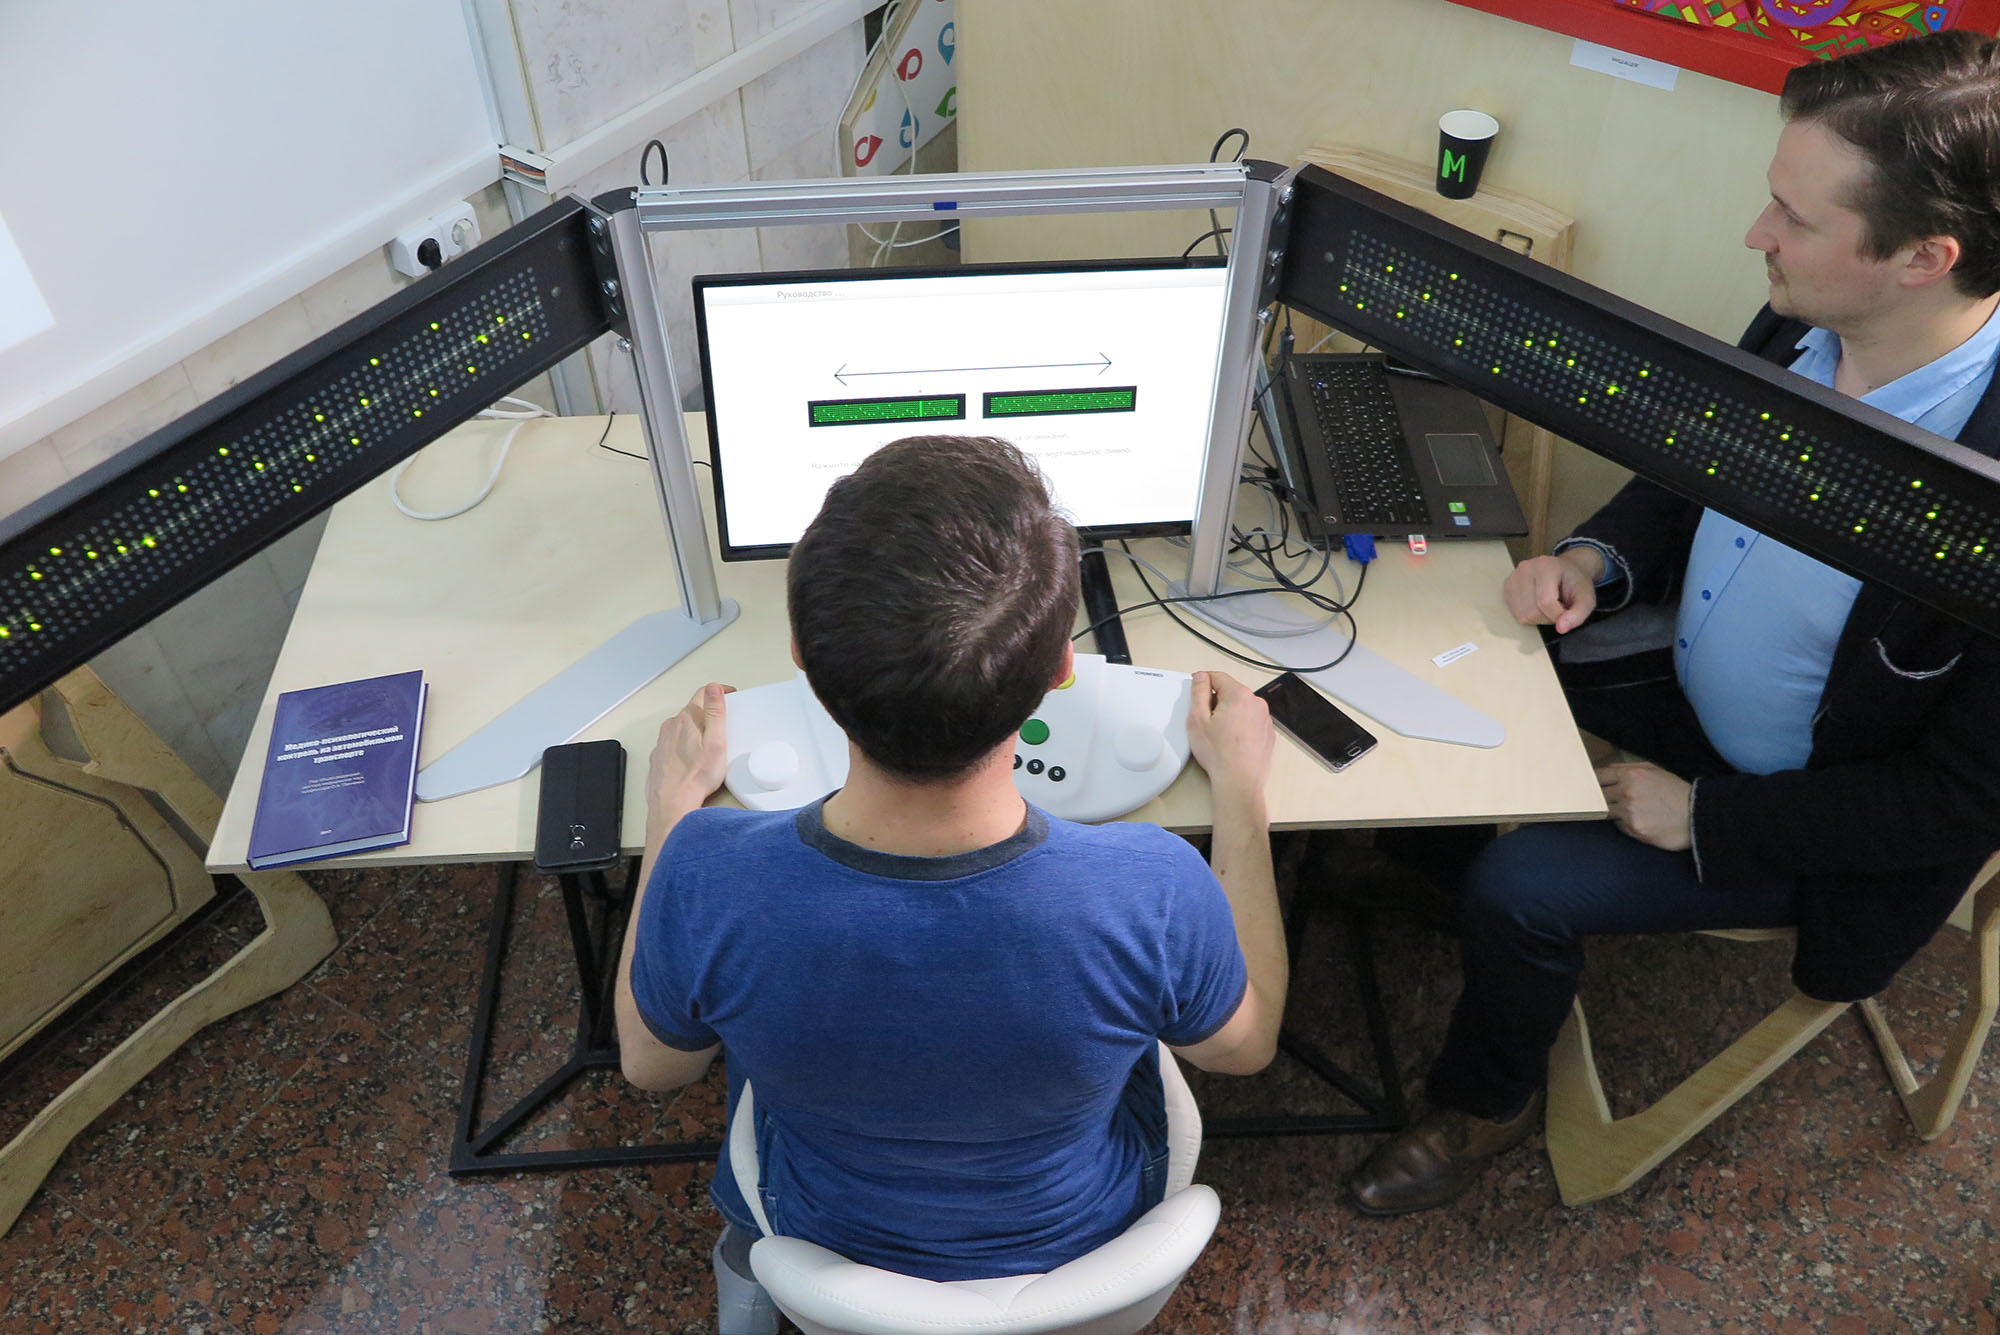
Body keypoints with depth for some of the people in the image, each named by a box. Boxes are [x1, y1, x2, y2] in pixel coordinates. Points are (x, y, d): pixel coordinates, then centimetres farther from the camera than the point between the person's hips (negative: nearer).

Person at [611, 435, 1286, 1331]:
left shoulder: (710, 880, -37)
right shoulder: (1151, 894, -39)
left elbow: (651, 1065, -12)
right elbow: (1246, 1044, -13)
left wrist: (670, 813, -2)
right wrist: (1241, 788, -4)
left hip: (832, 1249, 1)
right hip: (1080, 1246, 0)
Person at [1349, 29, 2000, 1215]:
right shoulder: (1797, 331, -14)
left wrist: (1707, 814, -22)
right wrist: (1592, 560, -14)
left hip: (1804, 820, -7)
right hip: (1686, 683, 7)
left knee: (1522, 887, -15)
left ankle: (1490, 1098, 17)